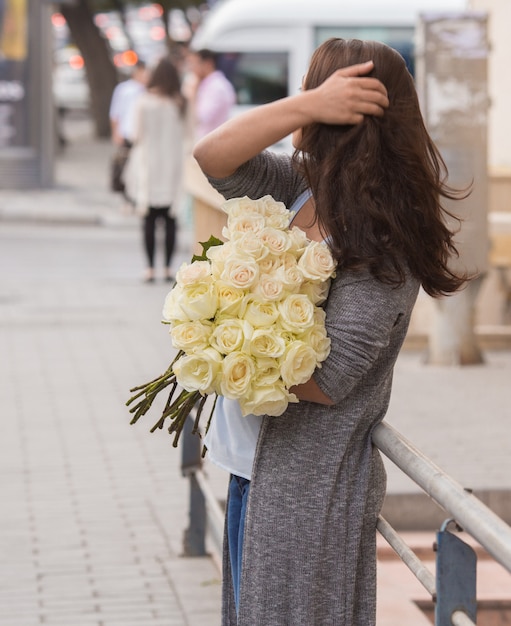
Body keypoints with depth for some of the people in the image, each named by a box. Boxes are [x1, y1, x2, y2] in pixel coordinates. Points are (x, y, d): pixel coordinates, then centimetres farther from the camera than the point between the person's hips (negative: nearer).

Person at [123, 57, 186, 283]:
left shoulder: (144, 102, -8)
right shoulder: (180, 104, -1)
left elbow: (137, 136, -5)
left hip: (148, 164, -2)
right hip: (173, 166, 2)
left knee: (149, 220, 2)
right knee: (170, 221, 6)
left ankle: (150, 268, 0)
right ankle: (167, 267, 6)